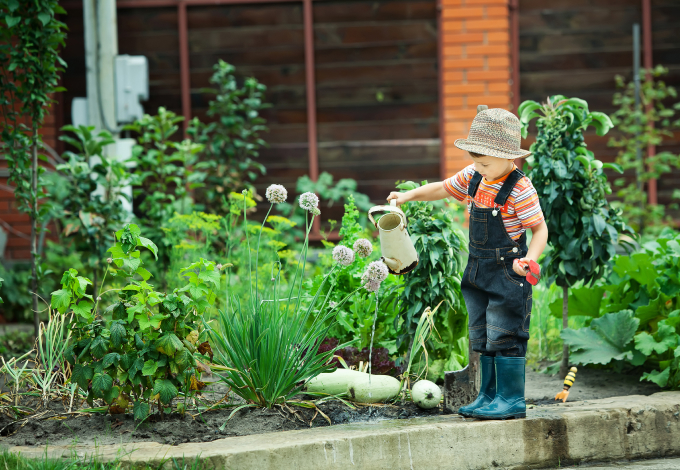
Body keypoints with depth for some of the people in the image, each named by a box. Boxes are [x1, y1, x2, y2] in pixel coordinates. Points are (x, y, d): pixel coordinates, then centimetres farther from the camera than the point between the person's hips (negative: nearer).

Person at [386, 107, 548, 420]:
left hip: (507, 270, -8)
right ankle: (489, 396, 22)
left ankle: (512, 399, 0)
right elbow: (443, 189, 19)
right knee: (481, 336, 13)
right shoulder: (473, 177, 3)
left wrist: (530, 258, -29)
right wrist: (410, 195, 8)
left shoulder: (520, 189, -18)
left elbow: (540, 228, -14)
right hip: (478, 269, 8)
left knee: (504, 335, -7)